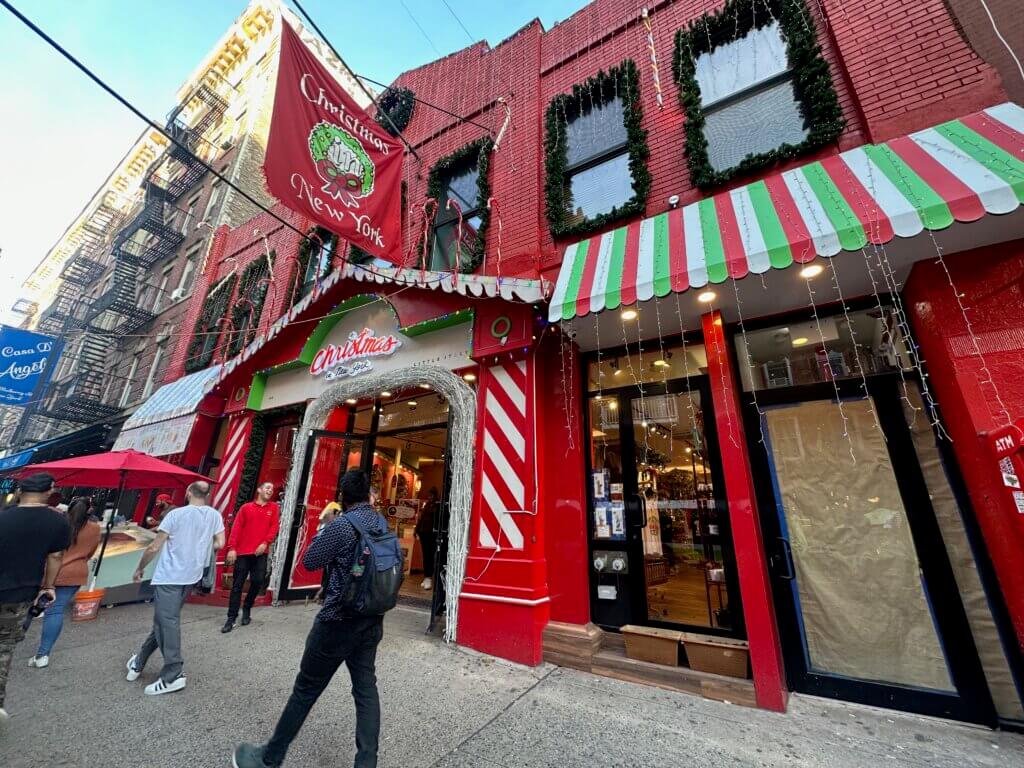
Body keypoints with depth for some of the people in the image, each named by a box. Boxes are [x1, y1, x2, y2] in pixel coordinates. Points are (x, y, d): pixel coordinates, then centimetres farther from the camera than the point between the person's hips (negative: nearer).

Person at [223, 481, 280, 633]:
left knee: (258, 581, 0)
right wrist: (232, 548, -7)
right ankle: (231, 618, 12)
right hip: (242, 552, 0)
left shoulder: (274, 507, 8)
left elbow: (274, 527, 1)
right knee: (237, 584, 3)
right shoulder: (246, 507, 6)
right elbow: (236, 528, 1)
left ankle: (247, 609, 24)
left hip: (261, 552, 0)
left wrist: (265, 542, -12)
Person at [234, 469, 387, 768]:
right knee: (366, 689, 14)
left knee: (306, 689, 13)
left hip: (338, 622, -5)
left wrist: (323, 525, 2)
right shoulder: (383, 523, 0)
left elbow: (309, 562, -8)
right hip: (372, 621, 6)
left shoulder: (342, 524, -19)